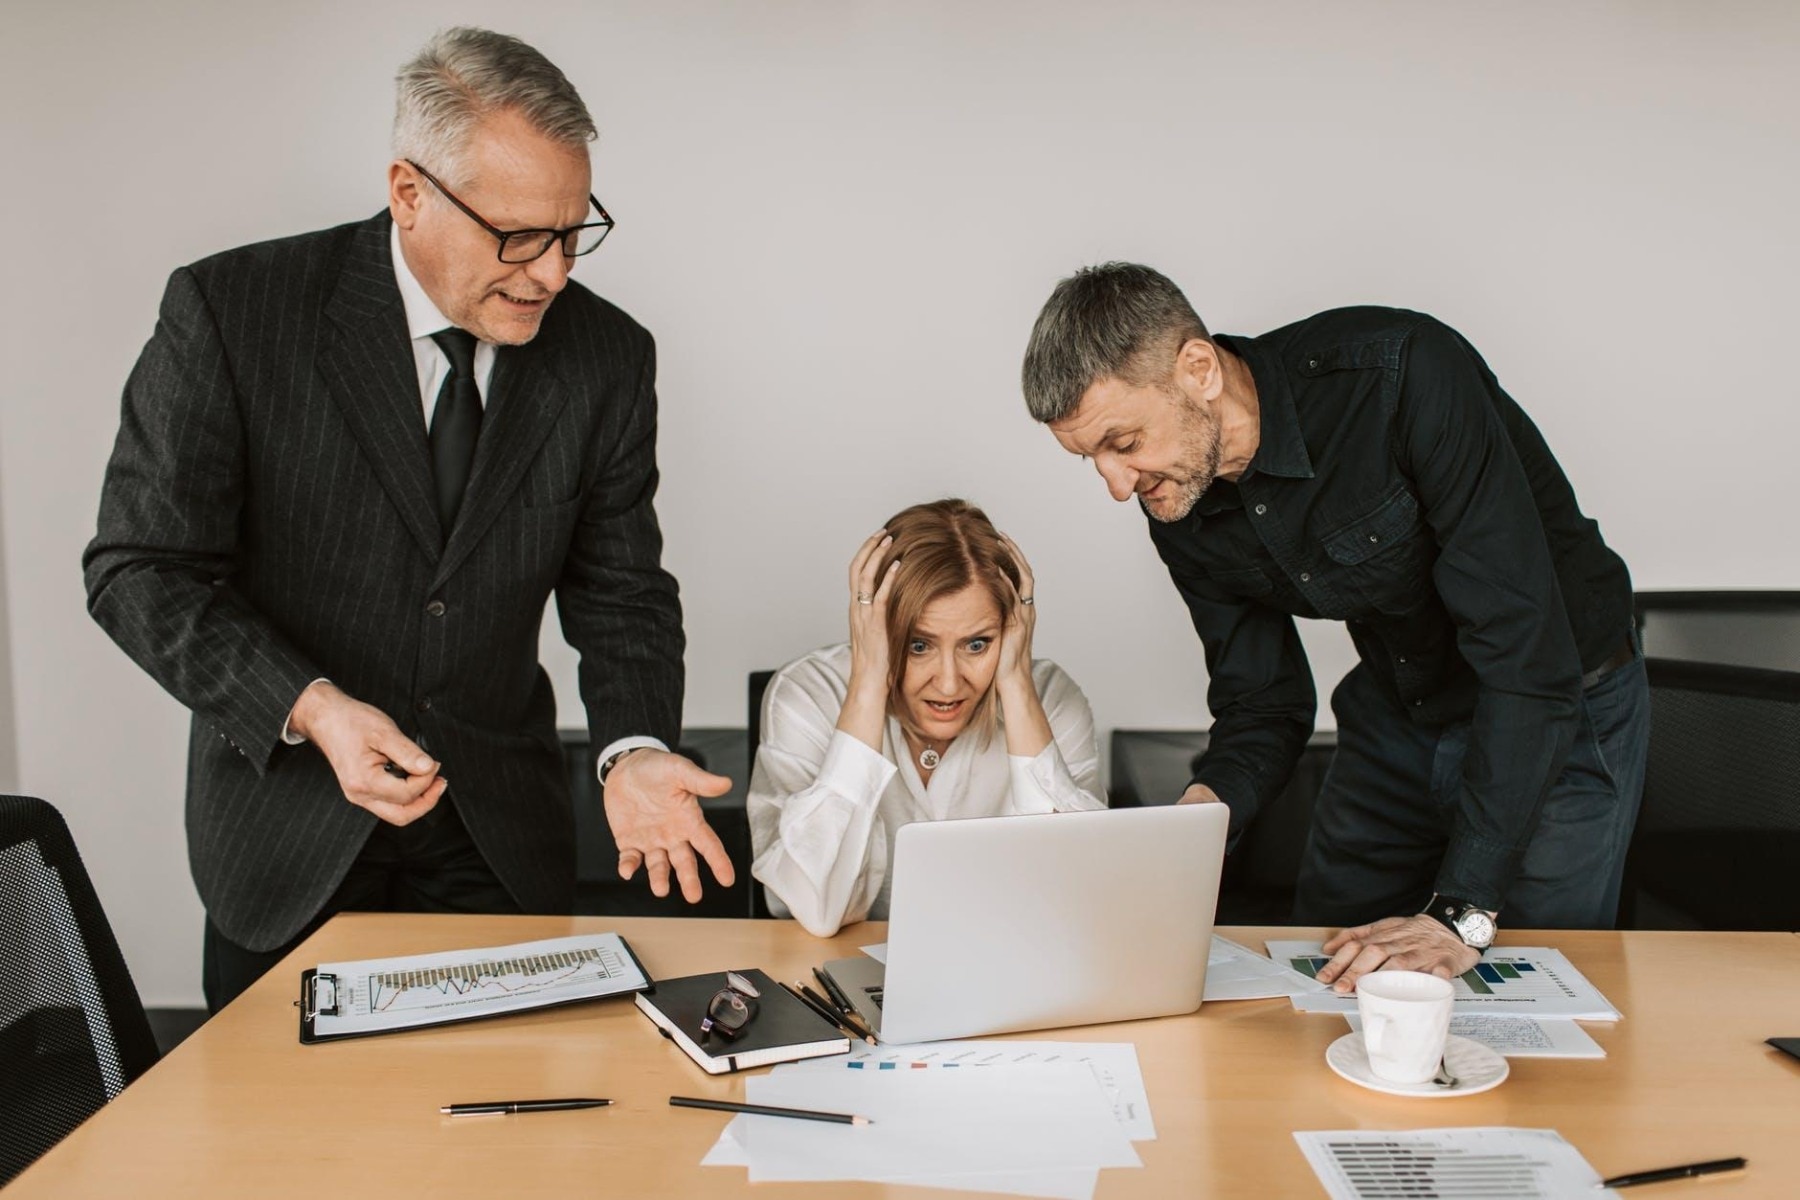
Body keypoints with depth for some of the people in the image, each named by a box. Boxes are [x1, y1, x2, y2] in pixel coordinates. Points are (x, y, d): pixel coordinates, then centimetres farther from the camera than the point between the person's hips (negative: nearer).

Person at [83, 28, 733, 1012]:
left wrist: (633, 751, -18)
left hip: (502, 834, 2)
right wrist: (309, 707, -26)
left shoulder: (606, 355, -5)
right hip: (286, 825, -2)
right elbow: (143, 569, -11)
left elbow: (619, 590, 1)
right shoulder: (230, 311, -14)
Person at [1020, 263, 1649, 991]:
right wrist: (1207, 803, -26)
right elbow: (1263, 708, -2)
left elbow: (1527, 655, -34)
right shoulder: (1184, 514, -12)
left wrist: (1462, 912, -36)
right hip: (1394, 714, 5)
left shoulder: (1404, 376, -33)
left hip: (1563, 709, -5)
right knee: (1319, 989, 8)